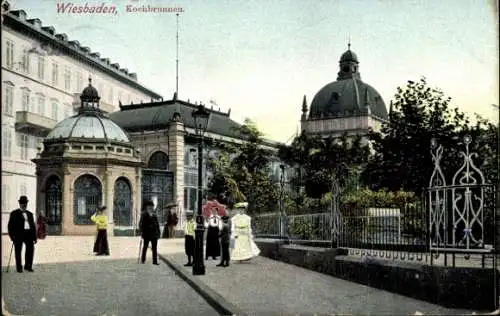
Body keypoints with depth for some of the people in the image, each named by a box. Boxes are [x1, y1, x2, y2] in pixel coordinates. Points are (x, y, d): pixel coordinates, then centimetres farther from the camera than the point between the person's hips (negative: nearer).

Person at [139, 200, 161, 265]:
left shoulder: (154, 215, 8)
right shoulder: (144, 215, -2)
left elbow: (157, 224, 11)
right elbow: (141, 224, -5)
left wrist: (158, 233, 7)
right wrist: (142, 232, -12)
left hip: (154, 234, 3)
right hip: (146, 234, -3)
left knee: (154, 248, 4)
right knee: (145, 246, 7)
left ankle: (155, 261, 7)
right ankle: (143, 260, 18)